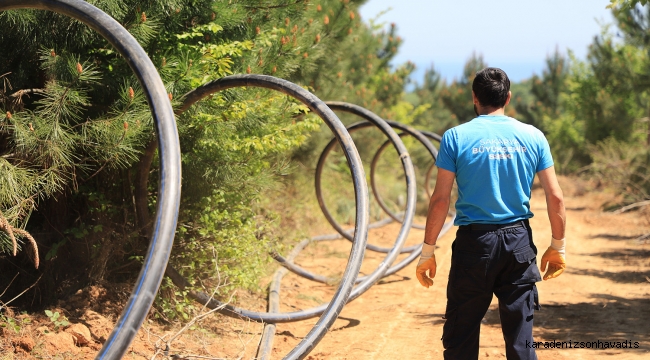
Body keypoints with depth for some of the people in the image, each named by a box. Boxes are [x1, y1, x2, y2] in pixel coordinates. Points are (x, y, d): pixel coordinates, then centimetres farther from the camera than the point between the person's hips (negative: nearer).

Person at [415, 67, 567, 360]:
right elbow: (555, 197, 2)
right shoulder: (533, 137, 3)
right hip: (519, 242, 2)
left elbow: (440, 199, -7)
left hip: (474, 242, -2)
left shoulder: (456, 137, -4)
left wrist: (427, 251, -1)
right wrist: (558, 246, 13)